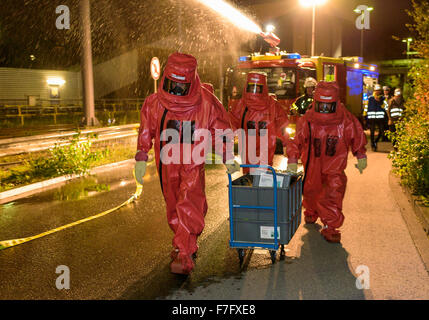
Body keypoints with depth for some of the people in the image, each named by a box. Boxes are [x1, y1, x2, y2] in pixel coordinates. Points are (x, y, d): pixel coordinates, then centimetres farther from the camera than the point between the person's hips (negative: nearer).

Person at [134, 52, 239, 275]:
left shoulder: (206, 102, -9)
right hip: (167, 163, 4)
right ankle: (187, 246, 29)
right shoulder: (154, 103, -3)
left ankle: (184, 256, -15)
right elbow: (145, 131, 8)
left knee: (188, 206, -16)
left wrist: (228, 158, 4)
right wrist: (141, 159, 3)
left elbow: (221, 129, 3)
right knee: (173, 208, 12)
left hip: (193, 164, -3)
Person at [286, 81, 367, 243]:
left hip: (335, 165, -1)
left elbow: (357, 137, 5)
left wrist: (361, 156, 12)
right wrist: (292, 160, -9)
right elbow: (296, 140, -4)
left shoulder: (346, 120, -13)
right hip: (312, 165, 2)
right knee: (311, 191, 17)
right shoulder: (307, 121, -13)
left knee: (334, 195, -14)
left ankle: (330, 228, -2)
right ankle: (311, 213, 49)